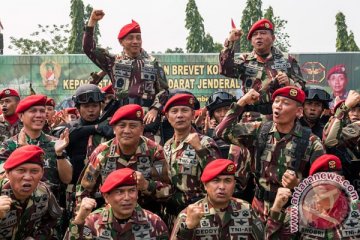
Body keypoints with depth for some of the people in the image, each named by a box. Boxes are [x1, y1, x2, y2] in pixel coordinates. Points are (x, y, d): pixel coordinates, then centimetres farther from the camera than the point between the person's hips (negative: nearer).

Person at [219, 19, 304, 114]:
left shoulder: (287, 60, 10)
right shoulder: (245, 60, 12)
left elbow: (301, 88, 8)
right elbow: (225, 70, -6)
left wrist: (289, 82, -13)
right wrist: (230, 42, -8)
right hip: (251, 113, 0)